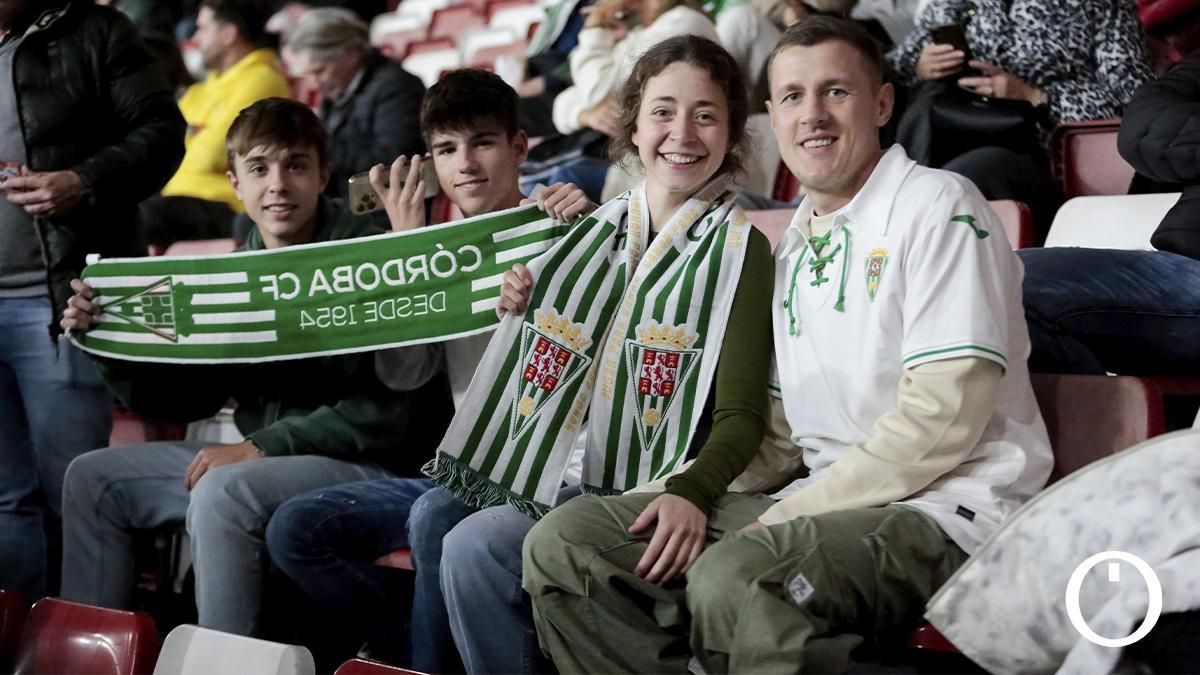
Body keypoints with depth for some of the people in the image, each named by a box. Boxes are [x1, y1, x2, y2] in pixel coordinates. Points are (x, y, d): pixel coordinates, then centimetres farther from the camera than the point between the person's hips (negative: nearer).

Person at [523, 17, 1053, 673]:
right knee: (561, 543, -4)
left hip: (940, 509, -8)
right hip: (815, 501, 8)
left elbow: (944, 416, -15)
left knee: (732, 579, -38)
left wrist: (790, 516, -15)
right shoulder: (792, 244, 19)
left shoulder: (936, 205, -5)